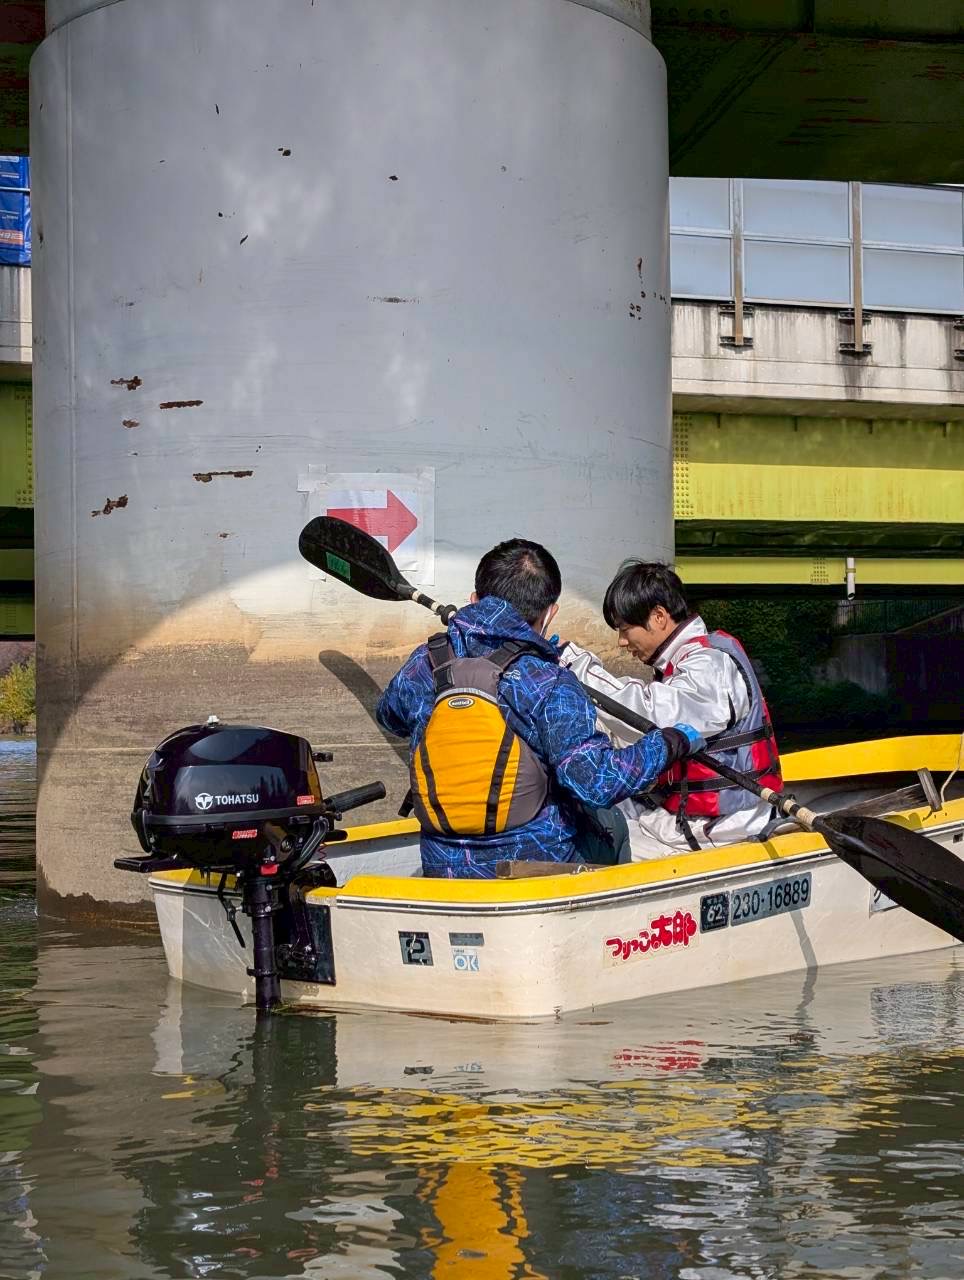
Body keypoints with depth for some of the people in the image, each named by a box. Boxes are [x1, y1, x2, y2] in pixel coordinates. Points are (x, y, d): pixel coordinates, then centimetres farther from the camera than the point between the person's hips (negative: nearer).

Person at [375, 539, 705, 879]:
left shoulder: (425, 665, -2)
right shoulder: (551, 684, -15)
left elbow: (388, 715, 20)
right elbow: (597, 782, -20)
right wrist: (673, 742, -5)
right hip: (537, 868, -5)